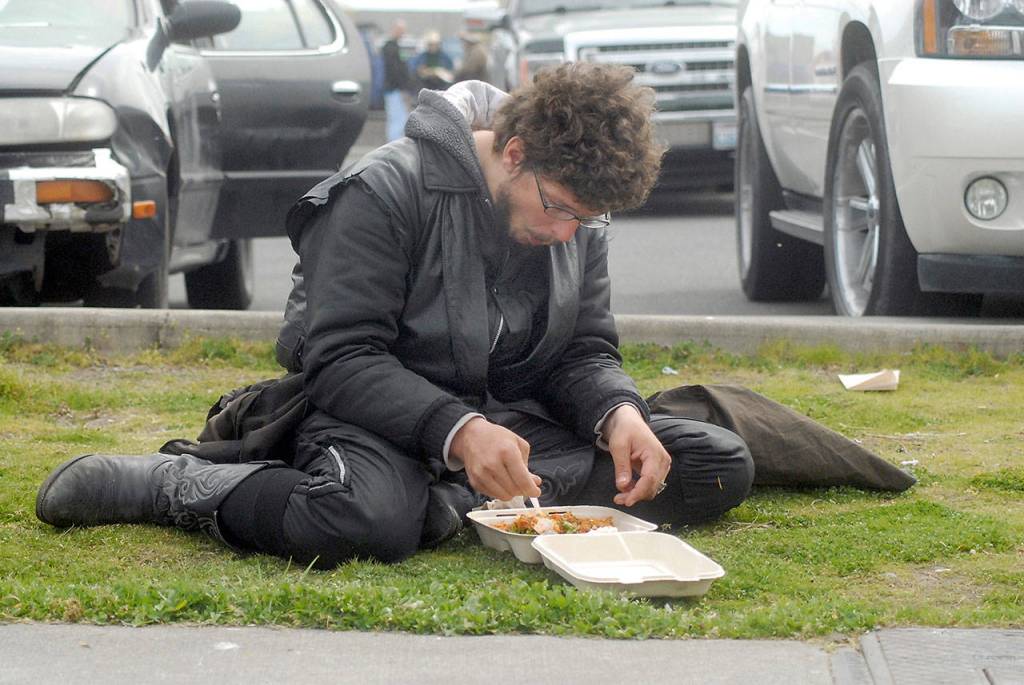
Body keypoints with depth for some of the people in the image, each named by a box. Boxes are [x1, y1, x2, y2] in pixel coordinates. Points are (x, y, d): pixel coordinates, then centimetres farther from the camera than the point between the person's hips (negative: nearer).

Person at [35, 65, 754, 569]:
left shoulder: (580, 218, 4)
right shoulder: (385, 192, -16)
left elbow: (586, 351, 7)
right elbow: (340, 359, -19)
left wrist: (619, 414, -17)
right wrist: (455, 429, -34)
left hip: (520, 419, 7)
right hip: (385, 418, -6)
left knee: (721, 466, -11)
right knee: (367, 520, -43)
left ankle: (455, 500, -19)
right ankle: (177, 482, -14)